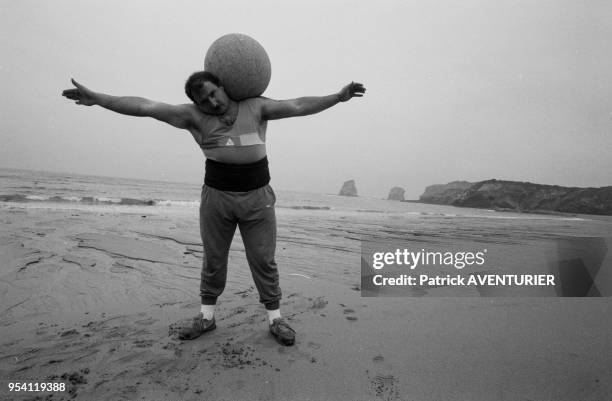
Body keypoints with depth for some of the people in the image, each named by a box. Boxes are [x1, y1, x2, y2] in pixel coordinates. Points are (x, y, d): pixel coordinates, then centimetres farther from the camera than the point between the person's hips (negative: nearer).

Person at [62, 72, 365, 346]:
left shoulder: (255, 107, 3)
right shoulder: (195, 116, 1)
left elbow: (299, 106, -1)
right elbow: (146, 107, -3)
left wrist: (338, 96, -5)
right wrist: (97, 98, -6)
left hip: (258, 197, 0)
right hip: (216, 196, 1)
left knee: (263, 260, 4)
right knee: (213, 259, 12)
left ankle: (275, 318, 17)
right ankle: (207, 316, 28)